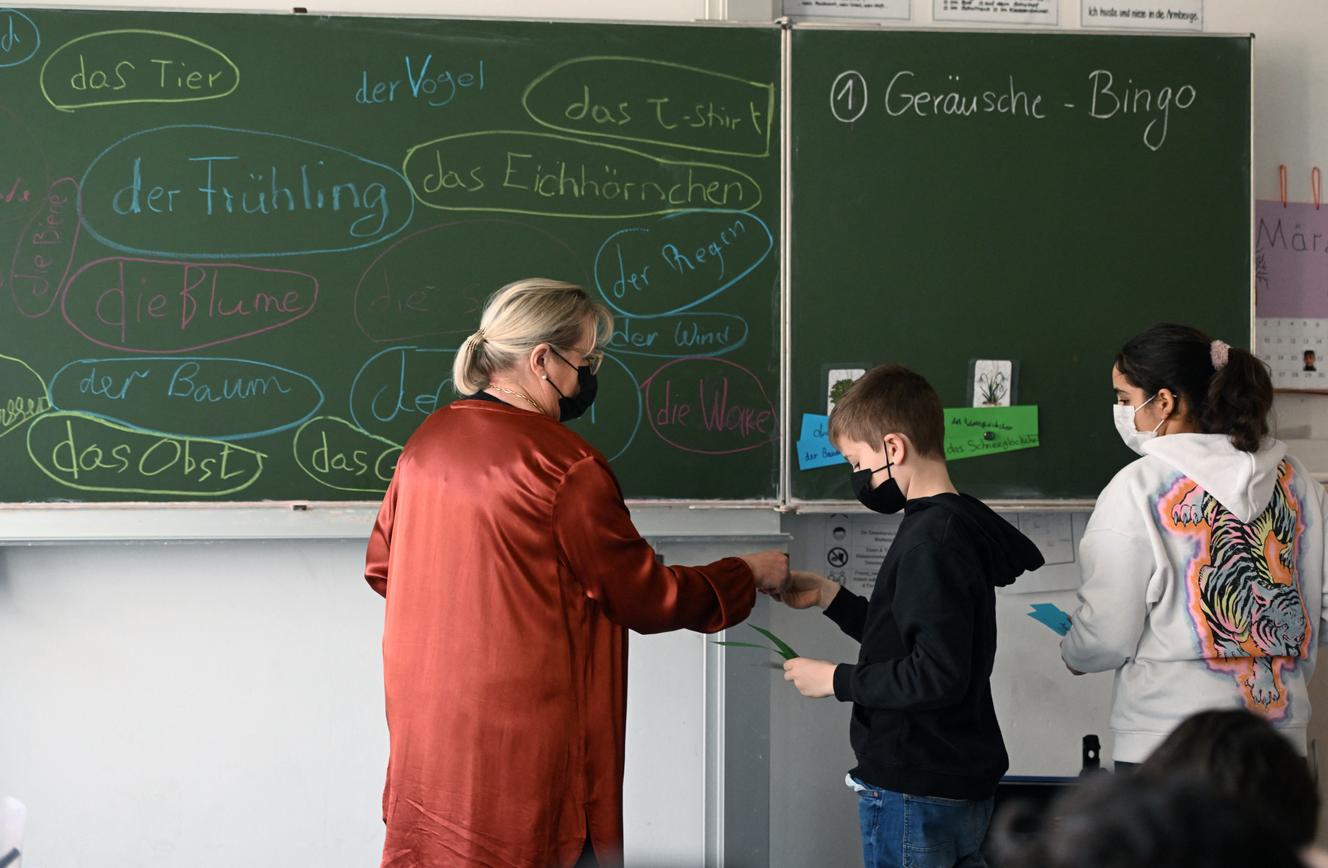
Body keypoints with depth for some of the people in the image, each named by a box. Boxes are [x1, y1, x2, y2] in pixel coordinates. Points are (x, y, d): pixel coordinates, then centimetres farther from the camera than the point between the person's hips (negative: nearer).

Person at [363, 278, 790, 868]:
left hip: (428, 722, 7)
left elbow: (381, 566, 14)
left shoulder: (426, 439, 4)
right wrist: (748, 574, 3)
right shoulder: (566, 465, -18)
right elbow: (647, 598, -11)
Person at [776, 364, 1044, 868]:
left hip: (915, 795, -9)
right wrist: (828, 596, 13)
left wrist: (836, 680, -14)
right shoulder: (960, 525, 9)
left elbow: (937, 675, -25)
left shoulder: (931, 542, -20)